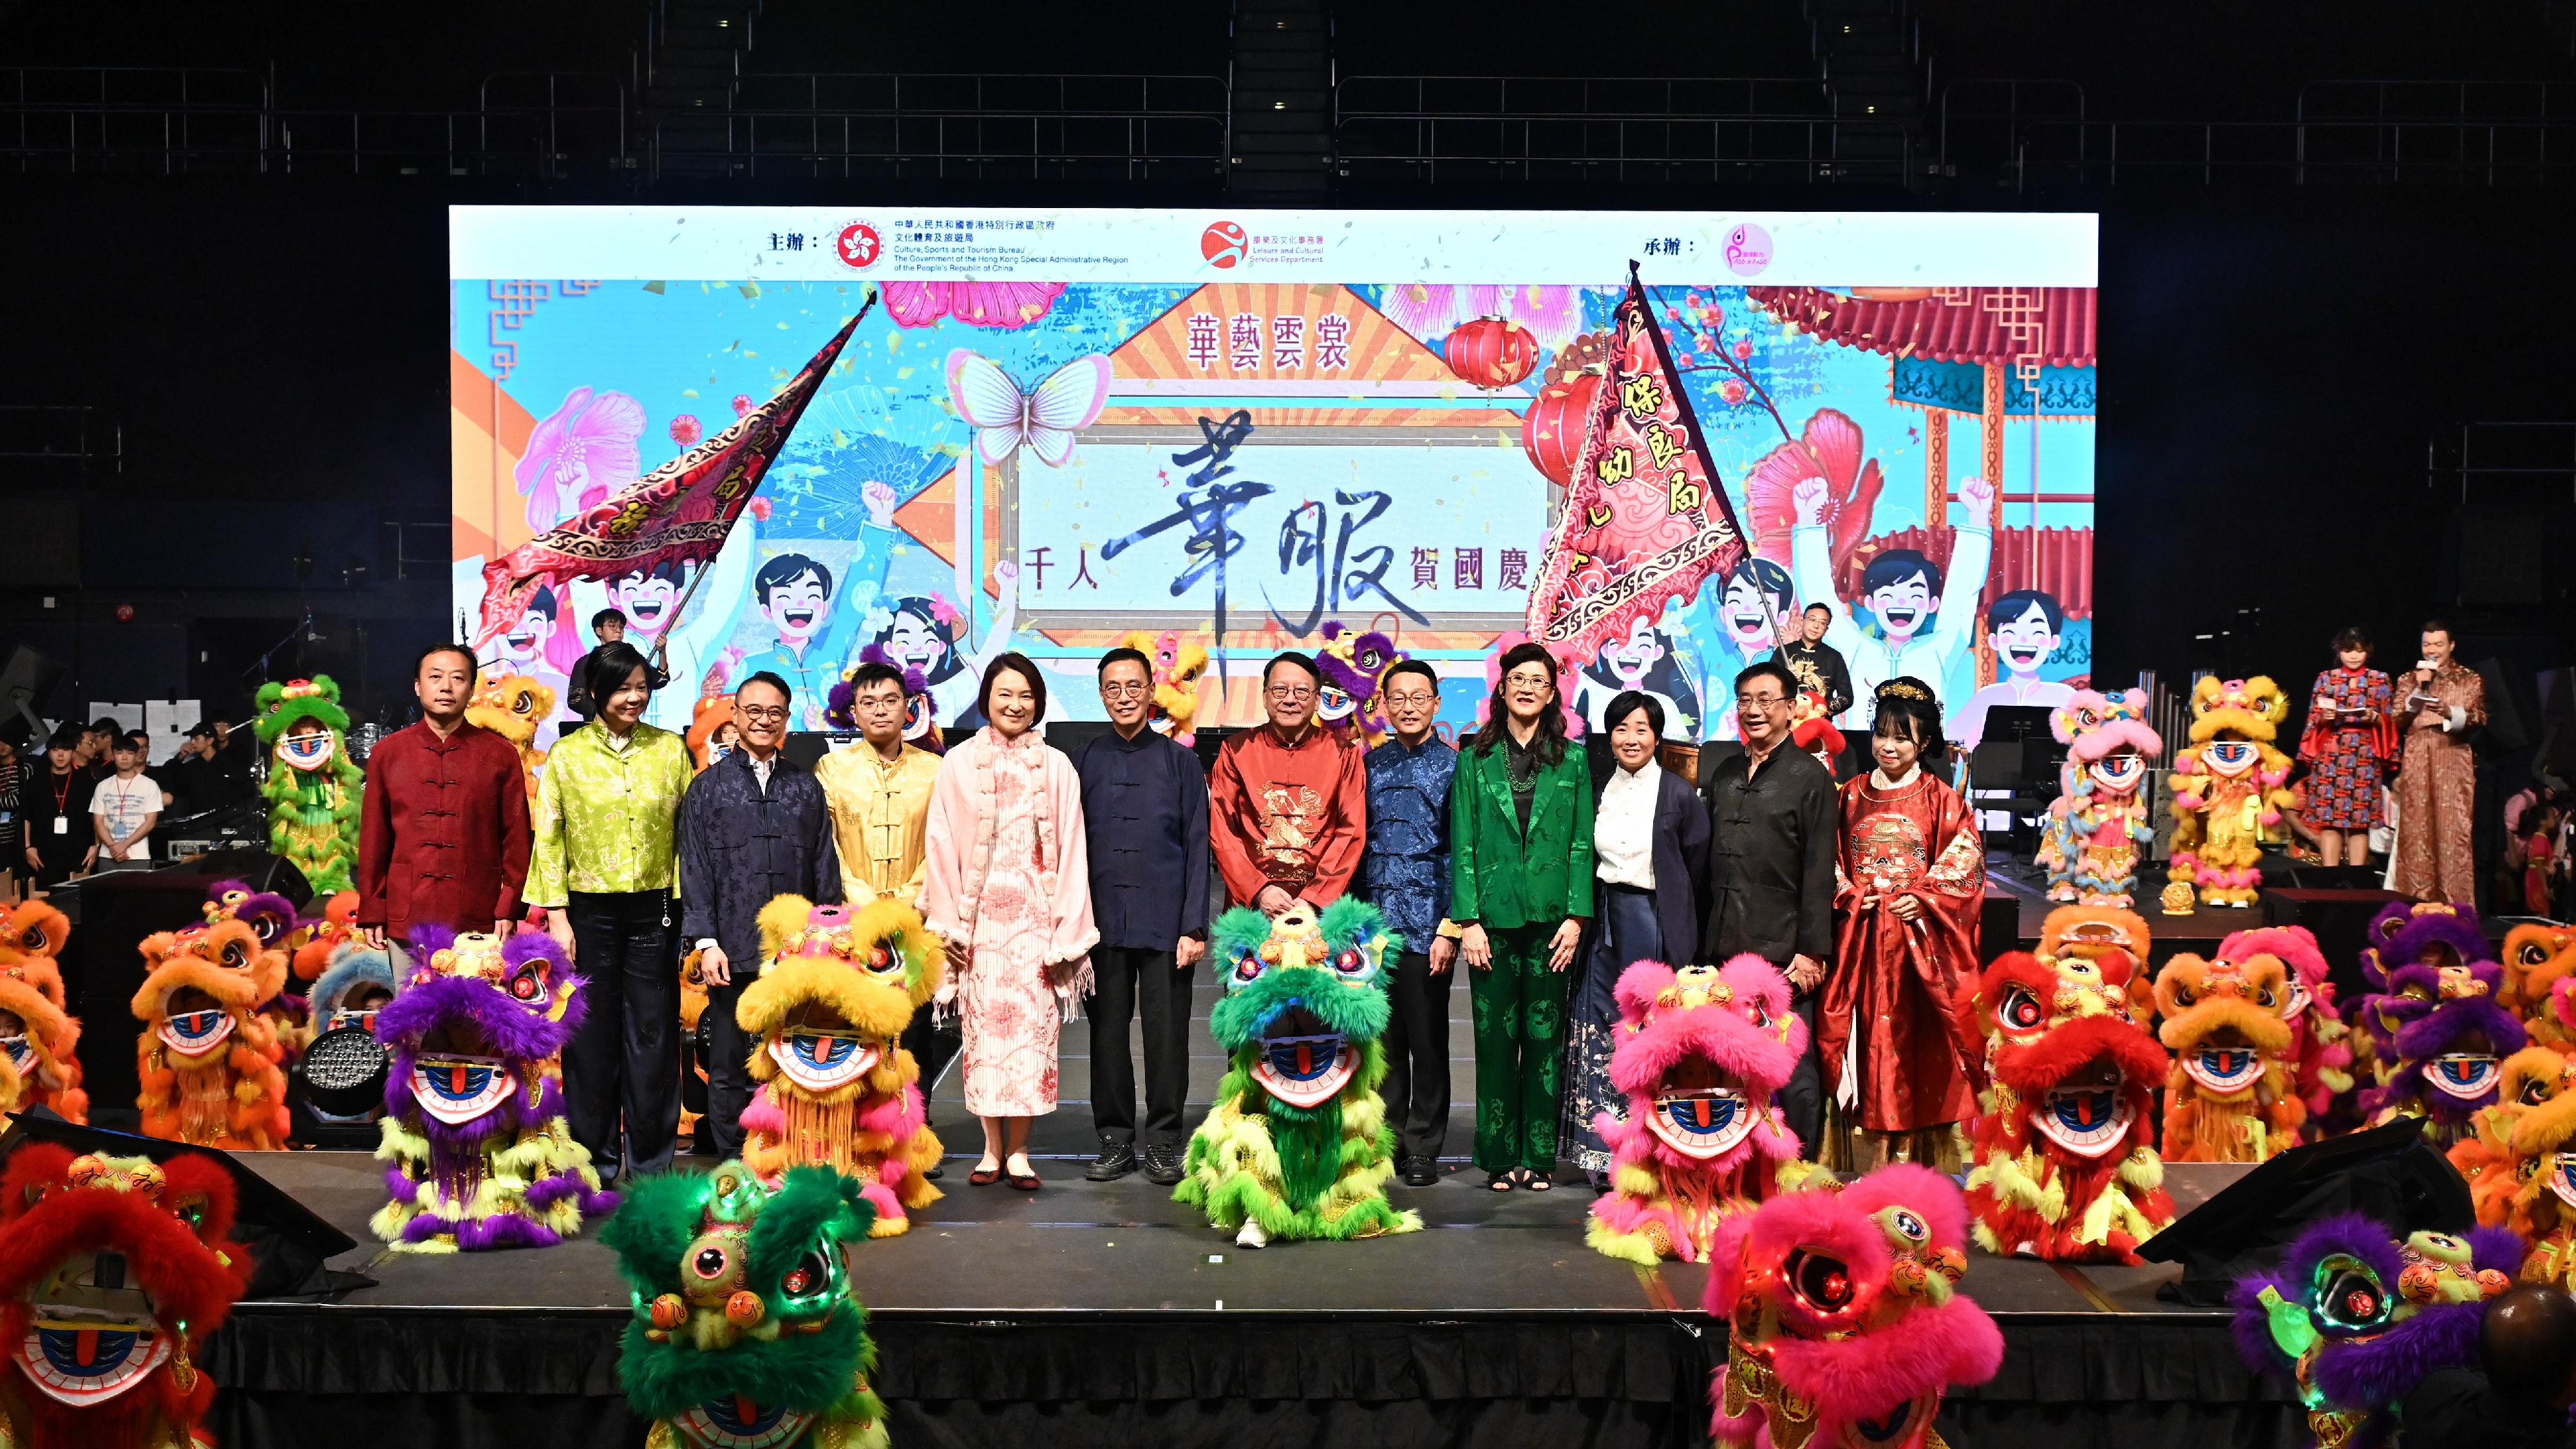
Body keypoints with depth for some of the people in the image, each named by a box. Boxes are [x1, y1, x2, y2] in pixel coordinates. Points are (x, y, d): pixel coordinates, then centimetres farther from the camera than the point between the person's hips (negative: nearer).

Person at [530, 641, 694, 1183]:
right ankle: (595, 1164, 18)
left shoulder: (670, 749, 5)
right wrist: (556, 916, -4)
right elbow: (549, 839, 3)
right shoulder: (567, 754, 3)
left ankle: (651, 1166, 15)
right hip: (589, 911, 0)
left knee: (652, 1037, 3)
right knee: (591, 1038, 5)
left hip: (654, 911, 1)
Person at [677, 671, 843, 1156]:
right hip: (733, 950, -1)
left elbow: (826, 867, 11)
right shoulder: (708, 787, 7)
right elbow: (695, 870, 3)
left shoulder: (806, 787, 11)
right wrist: (707, 942, -6)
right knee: (729, 1067, 5)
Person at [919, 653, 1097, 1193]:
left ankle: (1018, 1152, 5)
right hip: (980, 917, 0)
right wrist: (949, 923, 0)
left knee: (1032, 1028, -3)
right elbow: (942, 845, 5)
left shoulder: (1056, 766, 5)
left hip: (1036, 916, 0)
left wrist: (1066, 934, -2)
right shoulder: (959, 763, 5)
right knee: (984, 1027, 0)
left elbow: (1071, 851, 3)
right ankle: (993, 1148, 10)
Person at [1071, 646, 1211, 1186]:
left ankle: (1163, 1141, 13)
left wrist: (1194, 926, -4)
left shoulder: (1180, 761, 5)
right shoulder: (1084, 761, 8)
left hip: (1164, 922, -1)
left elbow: (1197, 849, 3)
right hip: (1102, 921, 1)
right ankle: (1115, 1140, 17)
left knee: (1167, 1034, 2)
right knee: (1107, 1031, 5)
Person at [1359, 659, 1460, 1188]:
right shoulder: (1370, 764, 10)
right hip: (1375, 921, 3)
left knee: (1427, 1040, 3)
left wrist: (1449, 929, -10)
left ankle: (1424, 1149, 12)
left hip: (1427, 923, -3)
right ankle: (1387, 1139, 18)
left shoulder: (1453, 766, 0)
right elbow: (1354, 841, 12)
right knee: (1383, 1039, 8)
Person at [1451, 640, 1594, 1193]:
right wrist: (1468, 919, -5)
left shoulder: (1572, 762, 9)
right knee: (1496, 1037, 2)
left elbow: (1582, 843, 6)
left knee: (1545, 1037, 3)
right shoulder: (1475, 760, 7)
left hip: (1550, 916, 0)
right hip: (1494, 915, 0)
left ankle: (1539, 1156, 12)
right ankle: (1500, 1157, 11)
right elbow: (1462, 844, 3)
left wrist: (1576, 916, -4)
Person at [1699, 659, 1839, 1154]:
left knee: (1795, 1077, -3)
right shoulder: (1722, 775, 16)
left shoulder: (1810, 776, 0)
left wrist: (1812, 950, -12)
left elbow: (1819, 871, -6)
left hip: (1783, 952, -5)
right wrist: (1702, 943, 12)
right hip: (1724, 950, 5)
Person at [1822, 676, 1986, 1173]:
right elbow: (1830, 859, 11)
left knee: (1916, 1038, -1)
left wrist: (1923, 897, -14)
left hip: (1919, 939, -2)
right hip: (1862, 937, 2)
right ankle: (1867, 1158, 7)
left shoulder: (1940, 798, 3)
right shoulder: (1852, 796, 11)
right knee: (1866, 1037, 1)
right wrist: (1848, 893, -5)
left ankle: (1920, 1157, 6)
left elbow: (1963, 861, -2)